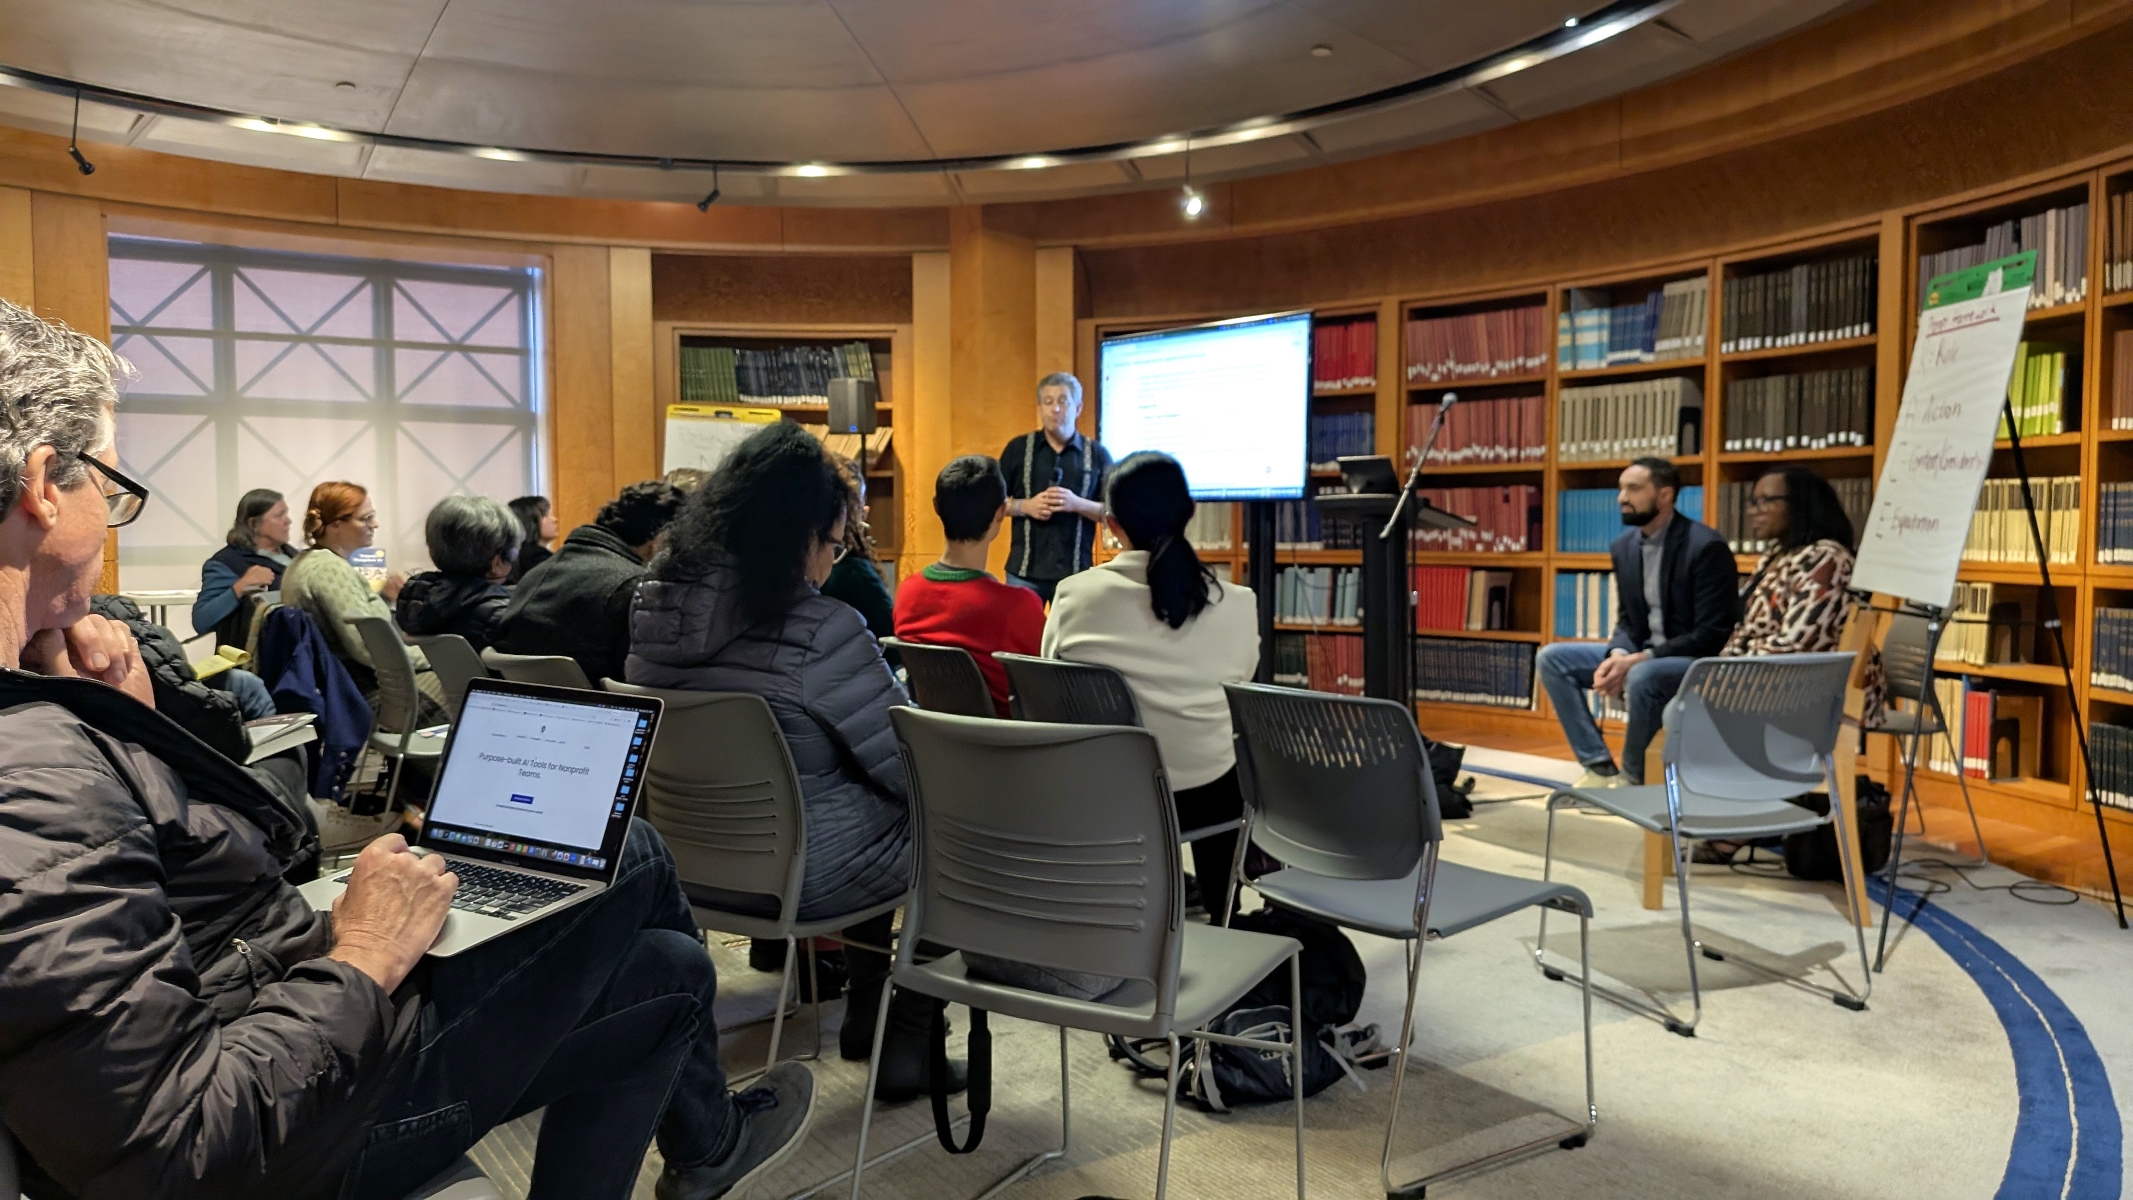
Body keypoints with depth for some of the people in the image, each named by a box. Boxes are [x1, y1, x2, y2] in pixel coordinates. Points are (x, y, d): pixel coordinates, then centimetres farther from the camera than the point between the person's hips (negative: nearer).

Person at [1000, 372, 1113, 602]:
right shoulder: (1018, 448, 5)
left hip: (1075, 572, 0)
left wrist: (1078, 504, -15)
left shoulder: (1097, 454, 4)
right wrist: (1025, 506, -10)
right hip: (1024, 571, 1)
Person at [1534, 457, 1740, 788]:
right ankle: (1600, 767, -8)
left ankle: (1630, 776, -12)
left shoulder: (1706, 546, -17)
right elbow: (1627, 621, 10)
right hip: (1640, 657, 8)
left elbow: (1712, 635, -20)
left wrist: (1639, 660, -26)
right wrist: (1617, 656, -13)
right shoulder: (1624, 546, 5)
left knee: (1642, 676, -38)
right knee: (1551, 658, -5)